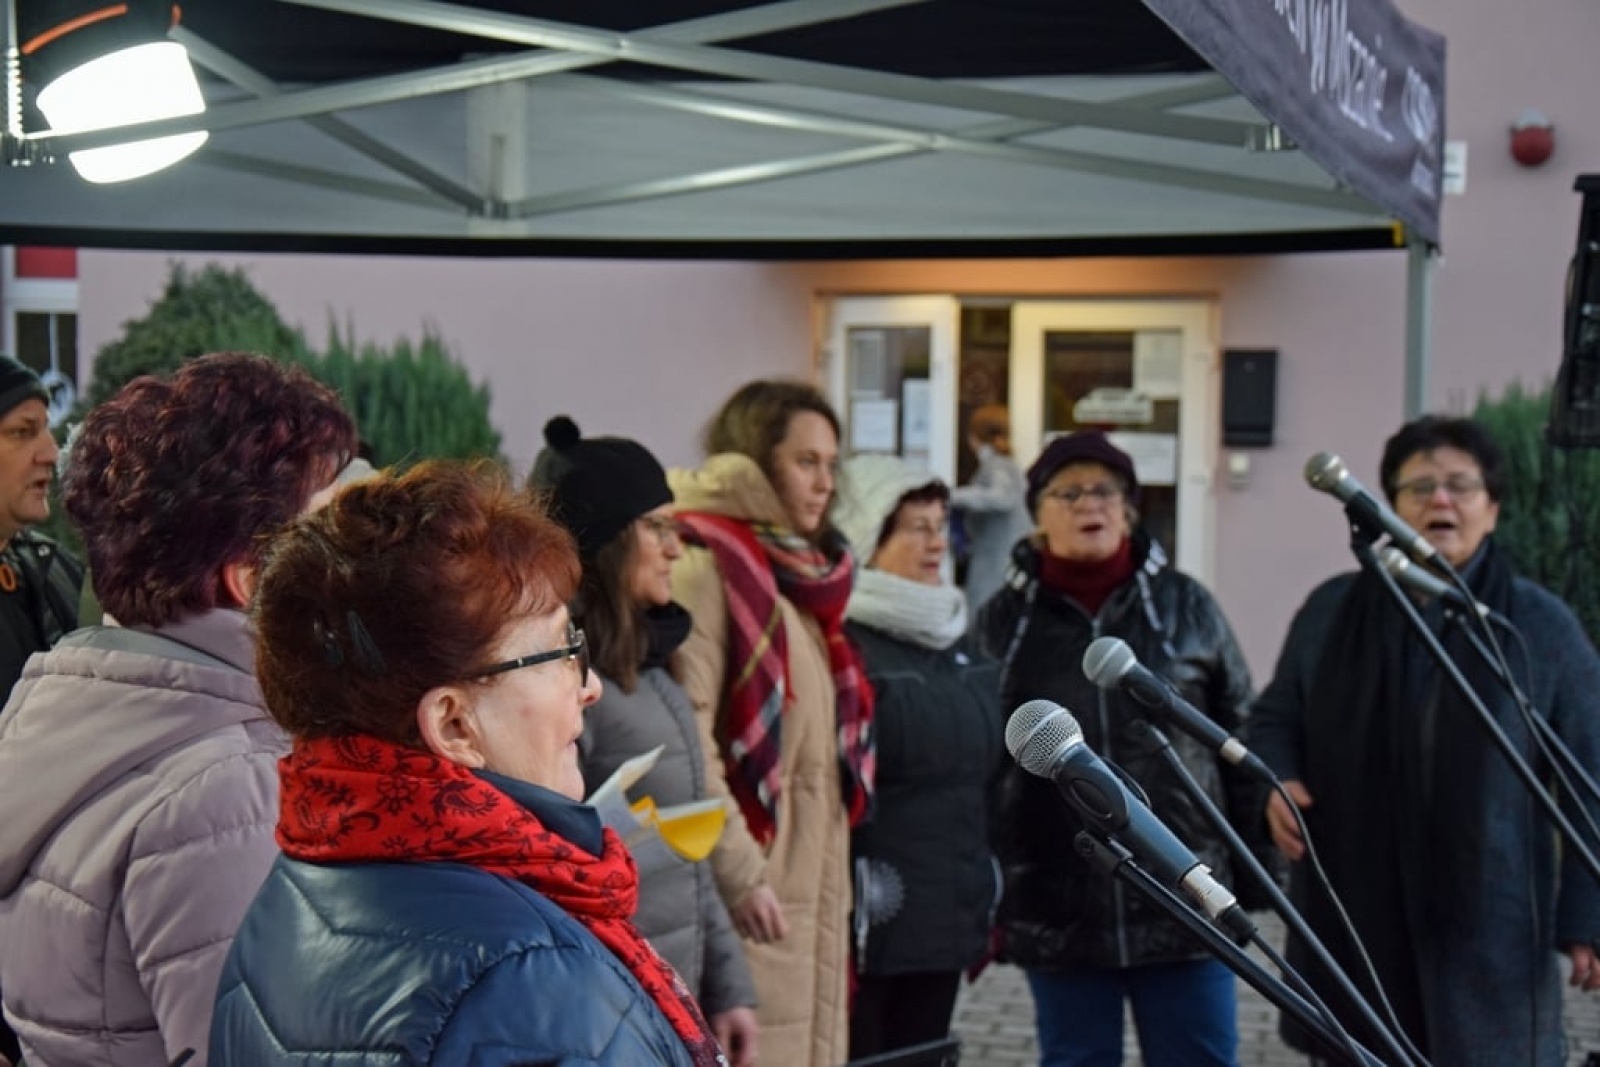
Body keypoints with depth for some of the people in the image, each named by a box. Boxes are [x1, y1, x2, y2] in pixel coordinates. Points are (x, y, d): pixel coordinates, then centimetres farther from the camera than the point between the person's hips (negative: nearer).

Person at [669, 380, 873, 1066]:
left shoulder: (804, 577, 18)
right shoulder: (707, 566, -9)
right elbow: (685, 737, -17)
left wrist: (832, 878, 16)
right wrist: (738, 873, -20)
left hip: (813, 877, 9)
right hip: (751, 889, -9)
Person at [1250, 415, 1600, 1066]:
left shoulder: (1542, 627, -2)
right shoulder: (1332, 610, 6)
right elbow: (1275, 718, 18)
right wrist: (1279, 782, -4)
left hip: (1489, 933, -3)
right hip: (1350, 923, 3)